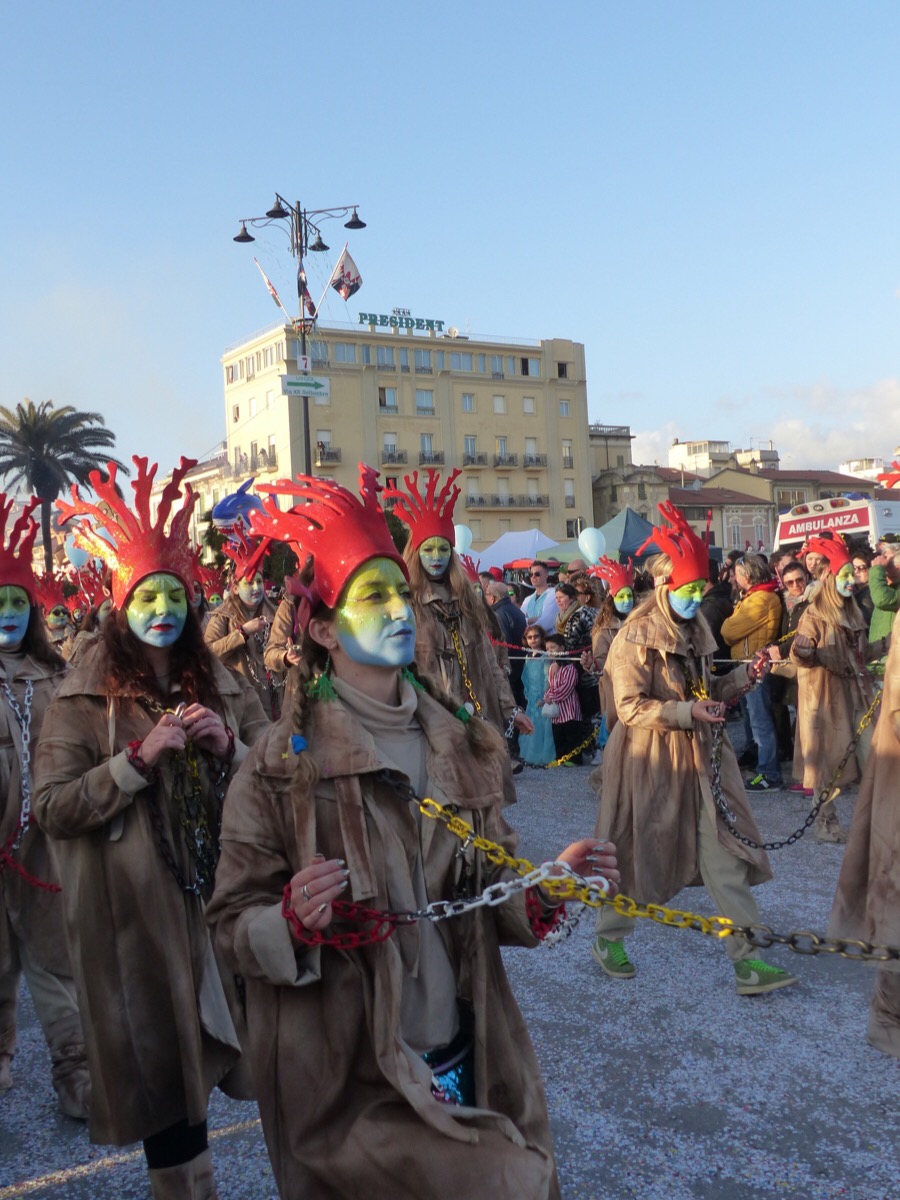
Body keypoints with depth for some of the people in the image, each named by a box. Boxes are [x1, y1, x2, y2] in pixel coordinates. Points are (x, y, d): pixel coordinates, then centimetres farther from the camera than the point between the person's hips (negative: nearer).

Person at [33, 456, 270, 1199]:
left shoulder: (222, 687, 6)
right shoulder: (84, 699, -4)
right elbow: (52, 809, -11)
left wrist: (228, 747, -12)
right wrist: (140, 756, -20)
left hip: (221, 895, 3)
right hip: (137, 911, -3)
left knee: (213, 1045, 13)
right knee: (165, 1066, 9)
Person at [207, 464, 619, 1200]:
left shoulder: (460, 747, 2)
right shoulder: (285, 765, -12)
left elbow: (487, 893, 9)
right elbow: (232, 923, -9)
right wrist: (294, 919, -28)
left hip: (467, 1058, 5)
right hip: (351, 1080, -4)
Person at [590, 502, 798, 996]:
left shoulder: (695, 631, 10)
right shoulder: (637, 636, -13)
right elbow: (630, 707, -18)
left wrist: (744, 676, 2)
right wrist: (687, 712, -27)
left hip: (700, 755, 7)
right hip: (650, 758, -6)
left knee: (726, 853, 1)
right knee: (636, 852, 8)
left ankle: (747, 960, 6)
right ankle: (608, 939, 31)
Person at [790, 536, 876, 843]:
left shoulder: (852, 612, 12)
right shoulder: (814, 616, -12)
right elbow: (800, 655, -19)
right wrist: (802, 651, -39)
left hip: (855, 693, 7)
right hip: (826, 695, -7)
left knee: (871, 756, 6)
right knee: (829, 757, -2)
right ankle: (823, 821, 8)